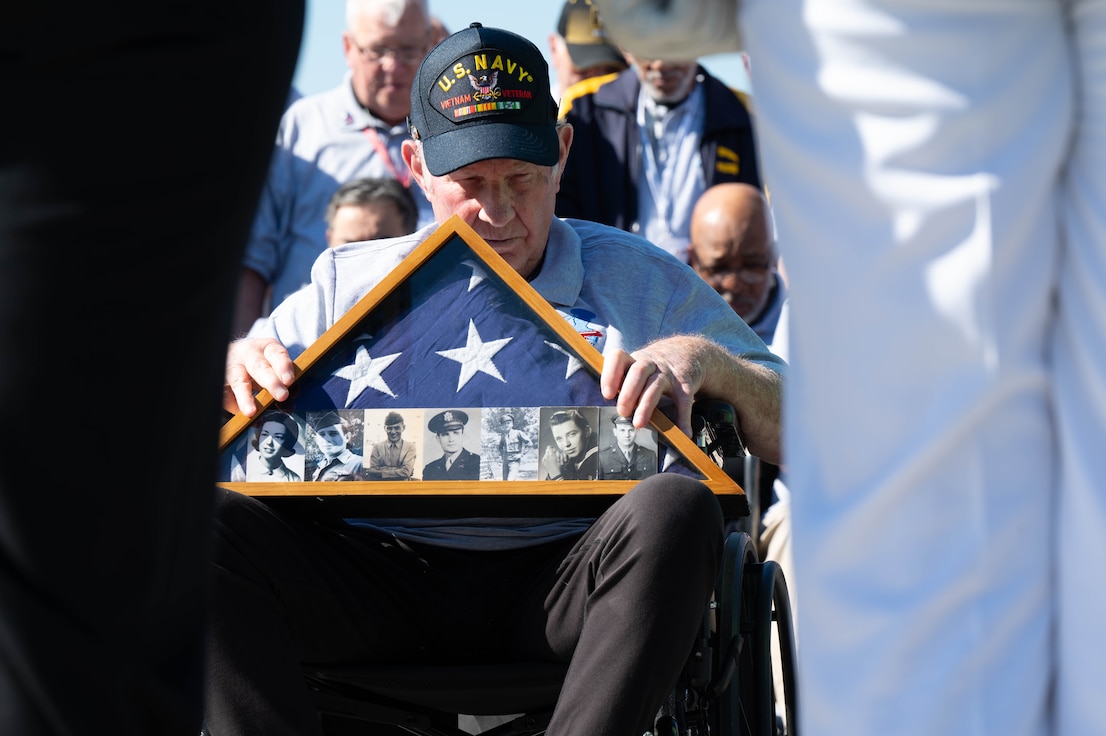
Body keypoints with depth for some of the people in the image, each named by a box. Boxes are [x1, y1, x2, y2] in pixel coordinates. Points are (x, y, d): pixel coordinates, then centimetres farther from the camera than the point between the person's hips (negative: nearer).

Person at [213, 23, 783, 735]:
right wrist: (233, 367, -4)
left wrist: (703, 359, -7)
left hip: (562, 581, -1)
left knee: (677, 508, -33)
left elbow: (795, 433, 13)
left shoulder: (641, 281, 17)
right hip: (380, 569, 1)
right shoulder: (349, 283, 21)